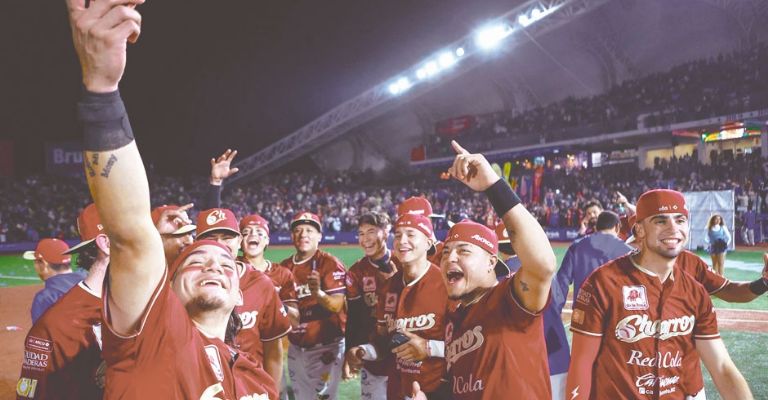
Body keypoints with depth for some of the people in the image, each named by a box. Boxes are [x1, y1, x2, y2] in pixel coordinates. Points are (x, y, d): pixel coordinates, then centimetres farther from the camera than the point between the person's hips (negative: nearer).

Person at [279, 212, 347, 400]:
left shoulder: (331, 264, -12)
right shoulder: (285, 266, 6)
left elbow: (337, 305, -23)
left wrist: (318, 293, -41)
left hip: (325, 347, -6)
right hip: (295, 347, 6)